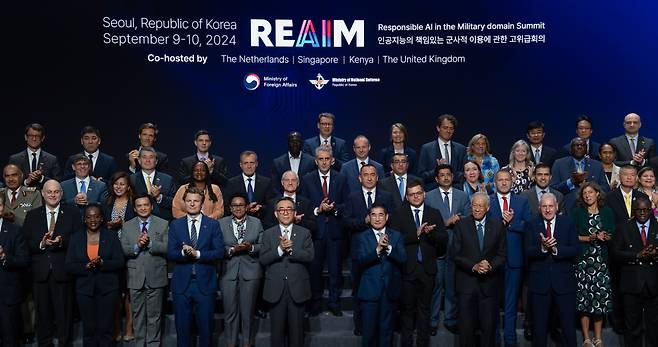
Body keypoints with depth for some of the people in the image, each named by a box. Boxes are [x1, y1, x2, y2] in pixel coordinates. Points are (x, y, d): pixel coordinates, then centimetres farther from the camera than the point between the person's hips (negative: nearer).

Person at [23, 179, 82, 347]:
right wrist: (41, 244, -15)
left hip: (63, 271, -2)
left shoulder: (73, 213, 4)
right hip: (40, 272, 2)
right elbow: (26, 243, 3)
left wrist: (62, 241, -20)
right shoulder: (32, 215, 10)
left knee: (64, 312, 4)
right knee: (42, 312, 10)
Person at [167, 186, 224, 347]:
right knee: (182, 326, 8)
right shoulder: (175, 225, 7)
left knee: (206, 326, 6)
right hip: (182, 283, 1)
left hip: (205, 284, -1)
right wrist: (183, 253, -21)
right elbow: (170, 253, -1)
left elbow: (219, 252, -5)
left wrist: (197, 254, -16)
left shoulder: (213, 224, 3)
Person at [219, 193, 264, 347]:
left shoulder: (256, 223, 6)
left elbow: (262, 246, 3)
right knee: (230, 310, 7)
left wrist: (250, 247, -15)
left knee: (248, 310, 8)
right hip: (228, 272, 0)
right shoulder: (221, 223, 4)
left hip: (250, 272, 0)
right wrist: (231, 250, -17)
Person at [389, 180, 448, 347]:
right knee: (407, 307, 8)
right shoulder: (399, 214, 1)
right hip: (407, 268, -2)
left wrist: (430, 233, -20)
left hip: (427, 267, 2)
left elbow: (444, 238, -1)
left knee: (424, 308, 10)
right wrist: (416, 234, -20)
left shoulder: (435, 213, 7)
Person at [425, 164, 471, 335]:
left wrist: (457, 220, -14)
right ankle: (432, 321, 11)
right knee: (435, 285, 1)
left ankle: (450, 320, 21)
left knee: (452, 285, 9)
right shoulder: (429, 197, 2)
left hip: (456, 247, 2)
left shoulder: (463, 196, 9)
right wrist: (446, 222, -16)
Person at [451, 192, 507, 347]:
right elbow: (455, 253, -3)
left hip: (489, 283, 1)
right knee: (466, 325, 4)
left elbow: (502, 254, 4)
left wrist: (490, 266, -15)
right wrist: (473, 266, -15)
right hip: (466, 283, -1)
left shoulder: (498, 226, 6)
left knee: (489, 325, 5)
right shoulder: (461, 225, 2)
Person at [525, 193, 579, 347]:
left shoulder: (567, 223, 3)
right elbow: (528, 252, -7)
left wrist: (556, 249, -21)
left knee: (569, 324, 6)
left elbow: (576, 250, -6)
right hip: (539, 282, 1)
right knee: (539, 325, 11)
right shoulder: (532, 226, 3)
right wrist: (542, 247, -25)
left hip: (563, 281, 0)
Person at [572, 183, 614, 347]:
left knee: (600, 298, 0)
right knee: (584, 299, -3)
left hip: (601, 261, 2)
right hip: (583, 260, -2)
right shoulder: (577, 213, 5)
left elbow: (612, 235, 9)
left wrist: (605, 237, -11)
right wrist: (589, 238, -11)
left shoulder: (607, 212, 10)